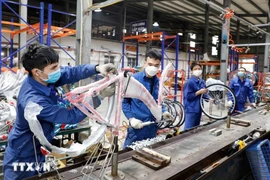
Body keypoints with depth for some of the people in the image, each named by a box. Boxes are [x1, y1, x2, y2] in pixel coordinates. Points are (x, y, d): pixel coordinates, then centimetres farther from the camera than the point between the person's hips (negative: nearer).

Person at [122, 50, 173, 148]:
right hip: (137, 127, -5)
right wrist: (131, 118, -16)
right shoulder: (134, 79, -12)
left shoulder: (158, 82, 4)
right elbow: (125, 101, -7)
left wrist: (163, 112, 0)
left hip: (153, 127, 5)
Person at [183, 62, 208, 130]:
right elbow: (188, 96, -19)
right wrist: (199, 92, -18)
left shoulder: (202, 82, 8)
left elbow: (203, 94, 16)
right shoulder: (189, 82, -13)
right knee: (189, 129, -4)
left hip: (199, 108, 8)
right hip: (191, 110, -7)